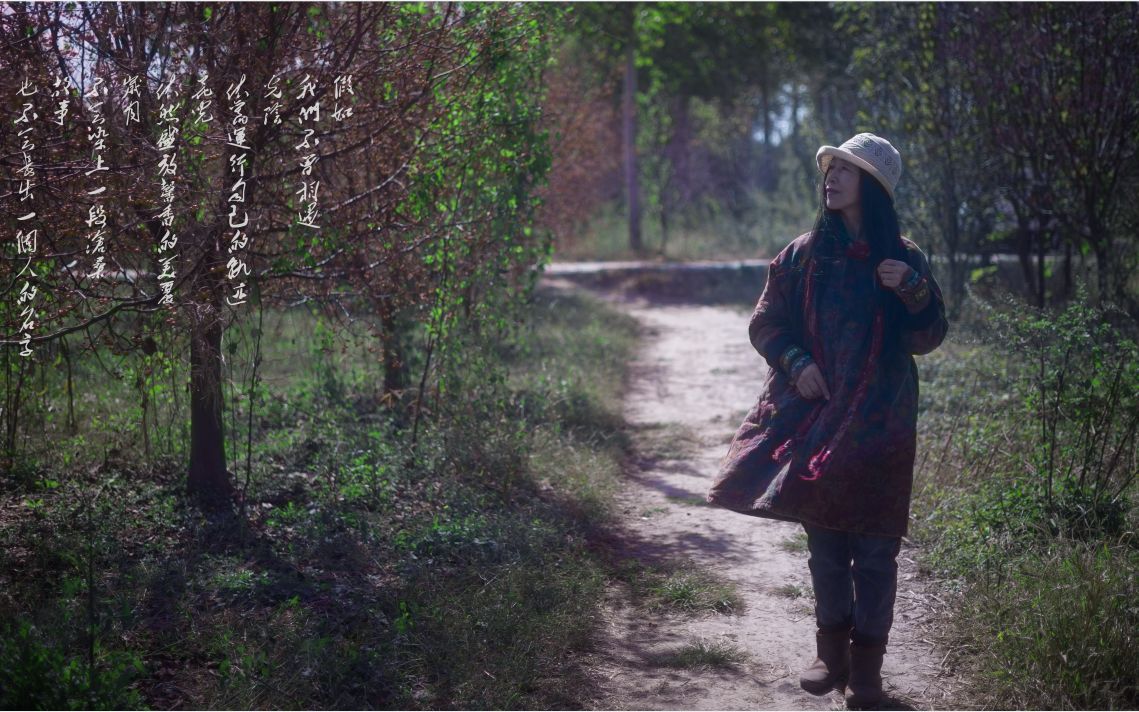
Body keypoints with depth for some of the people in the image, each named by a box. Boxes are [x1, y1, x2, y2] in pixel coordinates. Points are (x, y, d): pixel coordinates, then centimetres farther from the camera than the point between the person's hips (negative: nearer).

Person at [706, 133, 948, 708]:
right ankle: (832, 654, 19)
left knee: (875, 547, -1)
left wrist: (914, 290, -16)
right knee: (824, 541, 8)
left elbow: (927, 338, 2)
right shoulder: (803, 255, 5)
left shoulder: (902, 258, 2)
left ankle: (867, 663, 6)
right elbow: (765, 323, 9)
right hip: (814, 417, 2)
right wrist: (796, 362, -8)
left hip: (878, 423, -2)